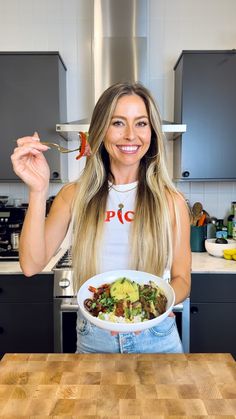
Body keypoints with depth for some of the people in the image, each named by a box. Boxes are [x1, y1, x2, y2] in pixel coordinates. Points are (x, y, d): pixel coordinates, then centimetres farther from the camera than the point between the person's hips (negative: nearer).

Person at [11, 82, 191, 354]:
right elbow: (31, 265, -15)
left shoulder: (171, 201, -9)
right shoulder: (75, 195, -6)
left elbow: (181, 279, -2)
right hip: (93, 339, 1)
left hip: (157, 338, 0)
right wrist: (38, 190, -24)